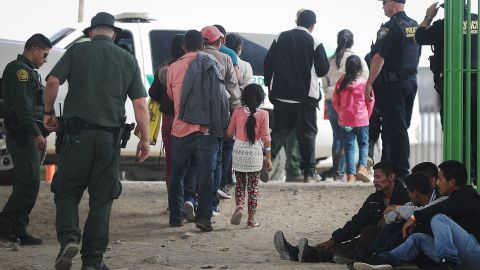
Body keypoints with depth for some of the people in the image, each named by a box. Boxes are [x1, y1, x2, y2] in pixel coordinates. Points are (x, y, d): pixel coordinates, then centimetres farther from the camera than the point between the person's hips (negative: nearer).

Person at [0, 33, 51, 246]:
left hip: (33, 138, 11)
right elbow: (22, 106, -20)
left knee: (27, 186, 8)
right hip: (24, 138, -11)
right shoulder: (19, 70, -10)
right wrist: (36, 133, -25)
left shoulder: (28, 71, 24)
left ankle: (17, 232, 9)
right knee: (29, 184, -15)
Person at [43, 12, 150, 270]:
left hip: (77, 132, -1)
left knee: (67, 190, 8)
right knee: (101, 197, 8)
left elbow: (53, 82, -7)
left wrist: (49, 112, 8)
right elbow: (140, 104, 4)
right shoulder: (128, 59, 10)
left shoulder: (77, 51, 5)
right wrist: (145, 139, 9)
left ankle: (68, 239, -16)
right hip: (110, 137, 2)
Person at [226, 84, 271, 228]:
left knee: (240, 183, 15)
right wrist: (268, 158, -2)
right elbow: (265, 137, -7)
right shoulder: (263, 114, -8)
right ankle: (251, 218, 8)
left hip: (239, 151, 1)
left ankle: (239, 206, -12)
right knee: (253, 186, 8)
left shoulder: (238, 111, -5)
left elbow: (229, 132, 3)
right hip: (255, 153, -1)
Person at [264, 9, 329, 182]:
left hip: (281, 94, 3)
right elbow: (323, 69, -5)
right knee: (307, 133, 5)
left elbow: (268, 62, 4)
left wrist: (269, 85, 15)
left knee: (279, 131, 10)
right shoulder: (314, 42, -8)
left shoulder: (281, 38, 2)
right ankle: (309, 172, 4)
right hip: (306, 95, -3)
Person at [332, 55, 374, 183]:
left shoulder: (341, 82, -4)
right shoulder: (364, 82, -8)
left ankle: (350, 174, 1)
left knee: (348, 146, 6)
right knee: (363, 144, 12)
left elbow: (335, 101, 2)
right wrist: (367, 116, 14)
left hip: (345, 120, 1)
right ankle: (362, 167, -10)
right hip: (361, 119, -1)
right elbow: (370, 101, -1)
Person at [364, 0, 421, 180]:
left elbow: (379, 57, -18)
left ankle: (400, 171, -5)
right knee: (401, 127, 13)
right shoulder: (415, 26, 12)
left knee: (395, 129, -5)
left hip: (391, 84, -8)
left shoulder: (390, 28, -15)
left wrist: (369, 84, -15)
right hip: (411, 81, 8)